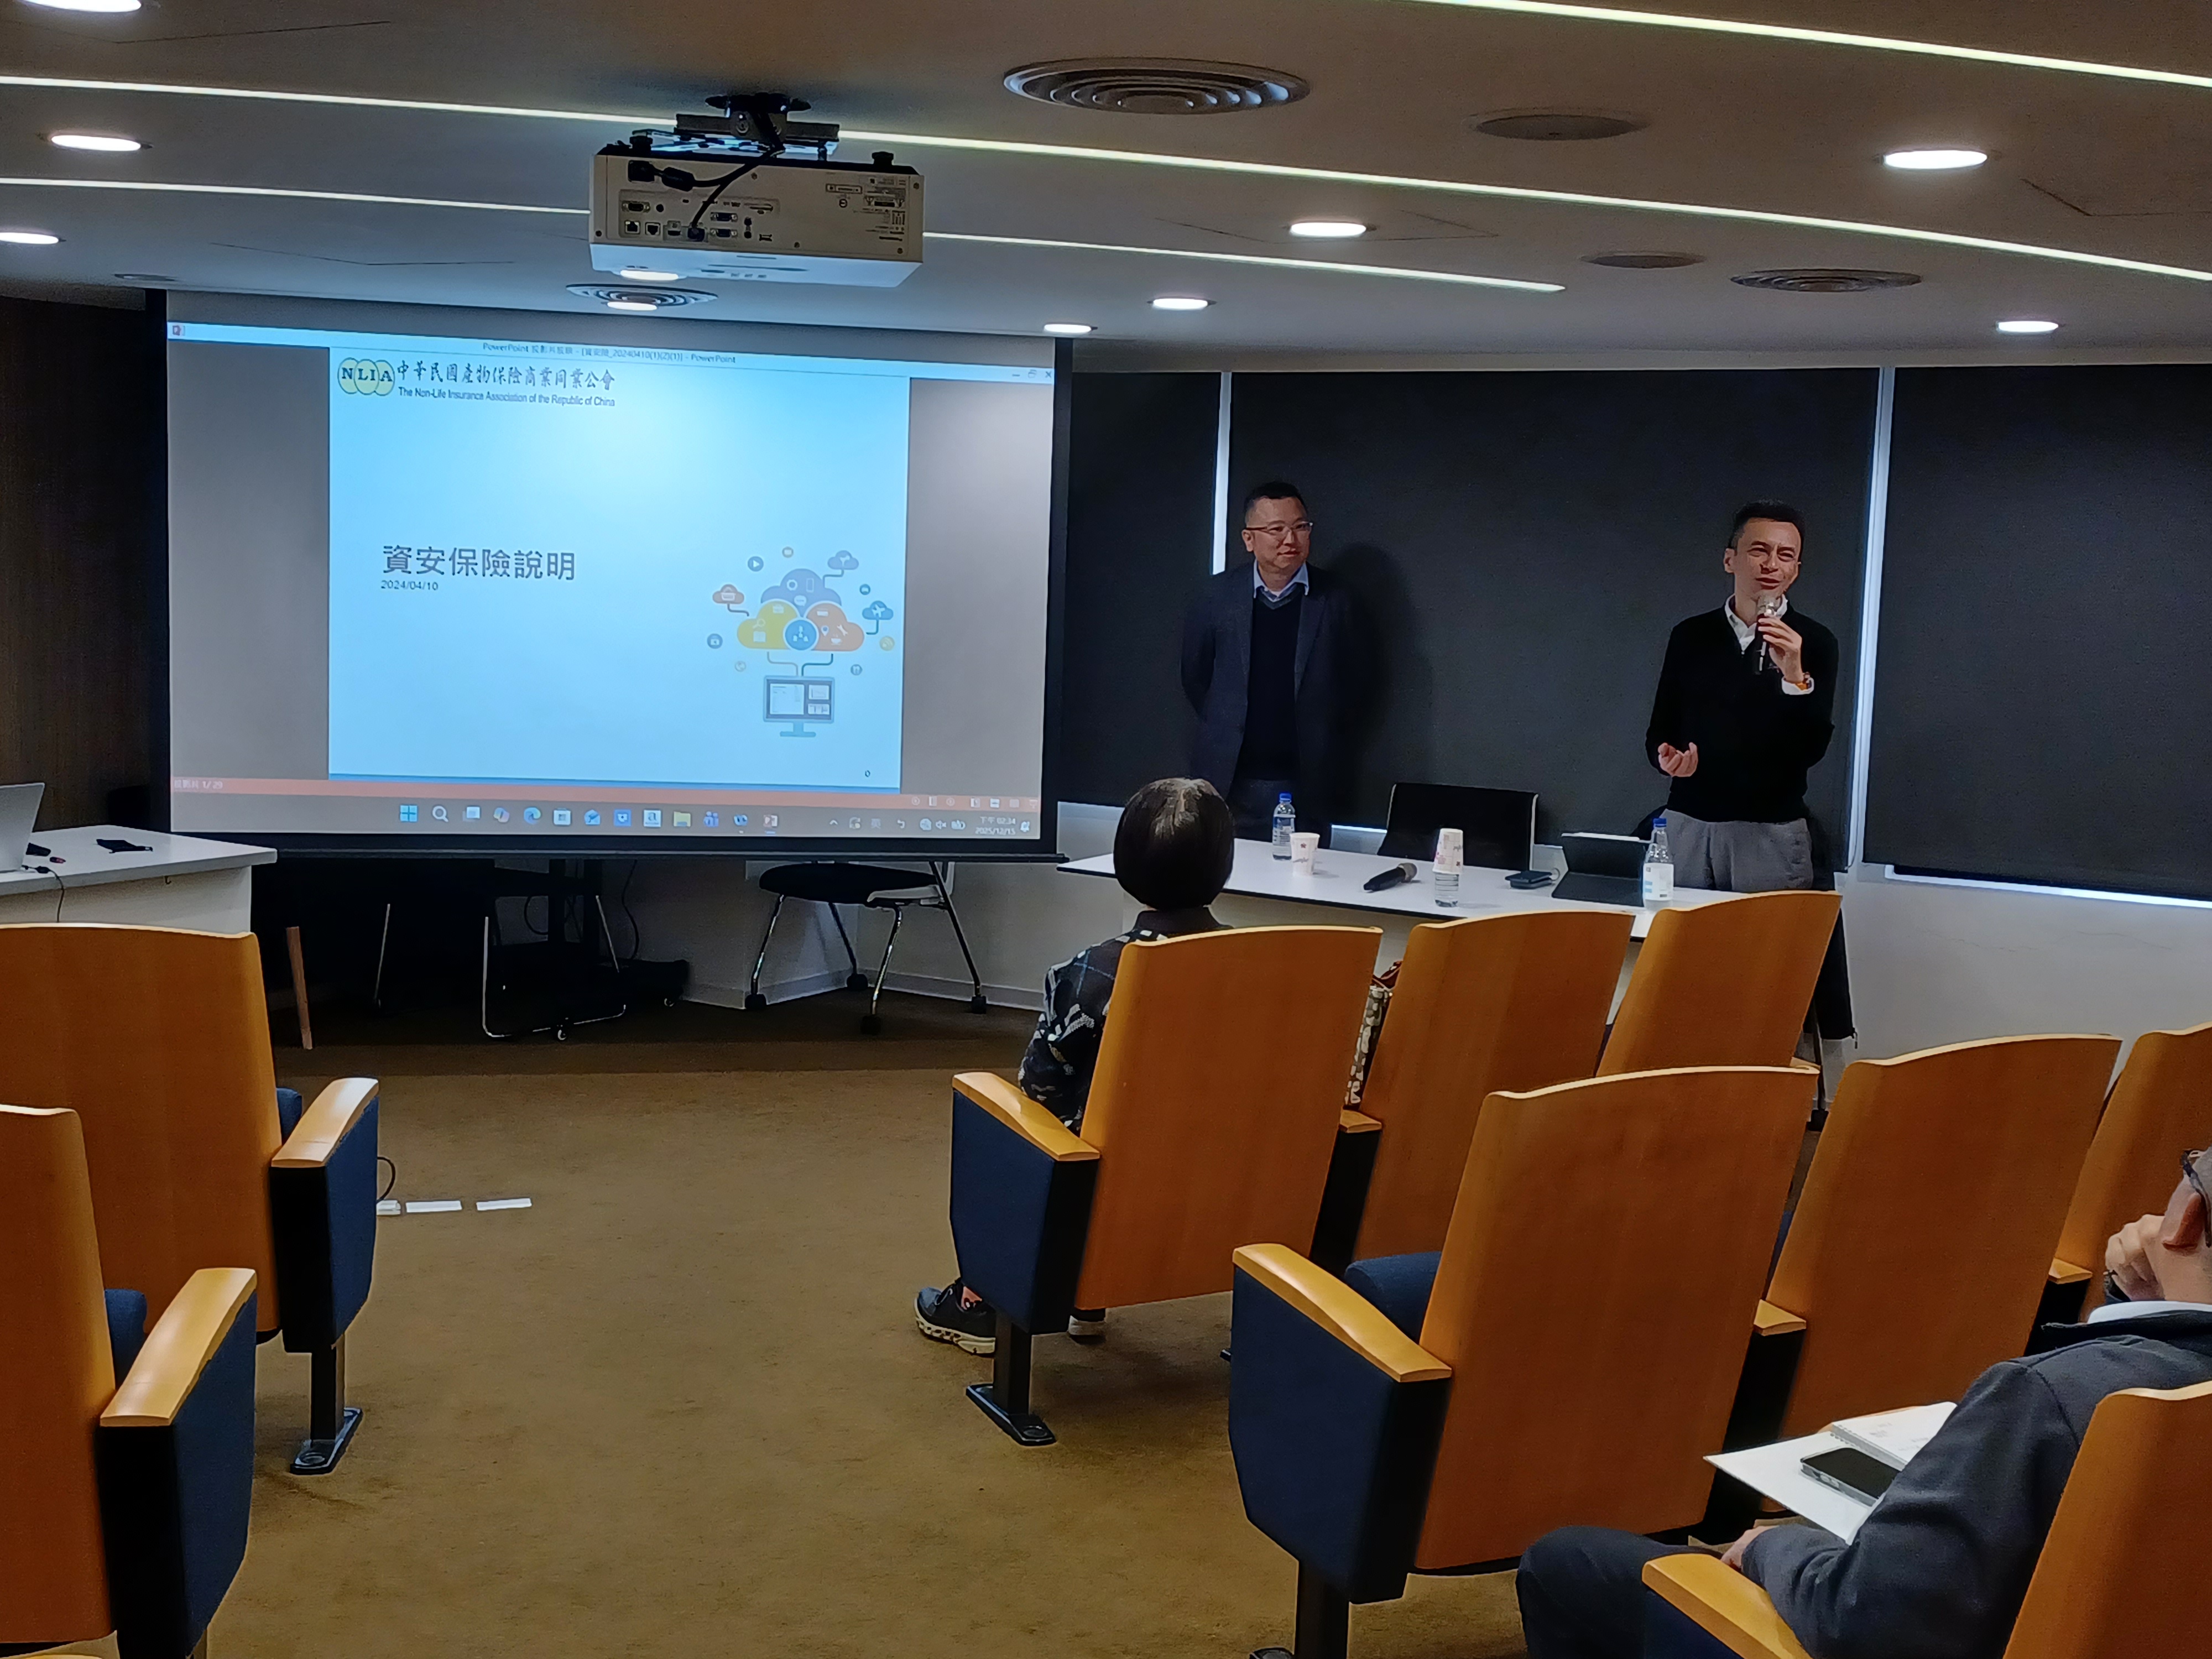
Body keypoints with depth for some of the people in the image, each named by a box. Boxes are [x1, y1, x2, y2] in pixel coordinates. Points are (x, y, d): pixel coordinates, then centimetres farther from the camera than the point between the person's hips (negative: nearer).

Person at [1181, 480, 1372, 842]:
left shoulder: (1335, 600, 1)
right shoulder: (1220, 594, 4)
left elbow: (1355, 683, 7)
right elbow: (1194, 674, 14)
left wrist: (1323, 741, 5)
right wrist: (1224, 728, 12)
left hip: (1305, 786, -1)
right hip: (1231, 783, 1)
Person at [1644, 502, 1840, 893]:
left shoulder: (1814, 642, 0)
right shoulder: (1690, 636, 8)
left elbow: (1811, 750, -8)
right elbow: (1660, 729, 14)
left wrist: (1794, 676, -21)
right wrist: (1666, 757, -8)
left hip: (1771, 831, -2)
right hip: (1687, 822, 2)